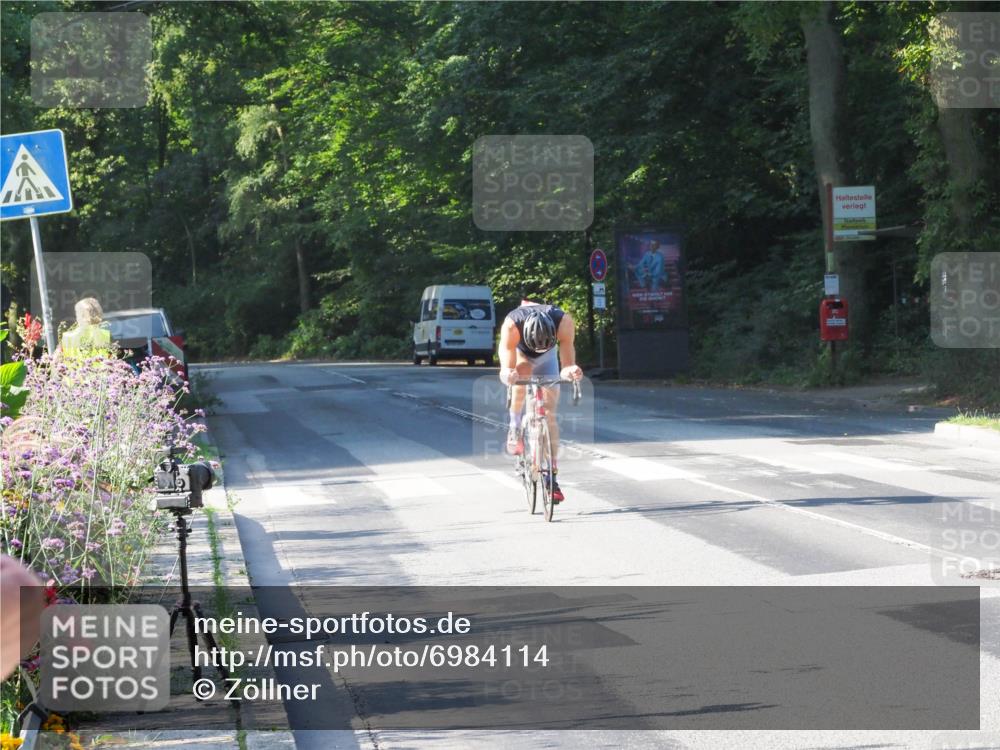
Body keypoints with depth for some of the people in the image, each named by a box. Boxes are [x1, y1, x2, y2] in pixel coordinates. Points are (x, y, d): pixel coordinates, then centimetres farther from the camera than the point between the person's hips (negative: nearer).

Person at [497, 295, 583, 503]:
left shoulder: (563, 321, -37)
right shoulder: (512, 324, -41)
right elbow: (507, 367, -41)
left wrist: (570, 370, -57)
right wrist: (508, 374, -63)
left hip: (547, 360, 1)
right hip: (520, 352, -1)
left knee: (549, 414, -7)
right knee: (522, 374, -37)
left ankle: (552, 476, -2)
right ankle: (515, 428, -16)